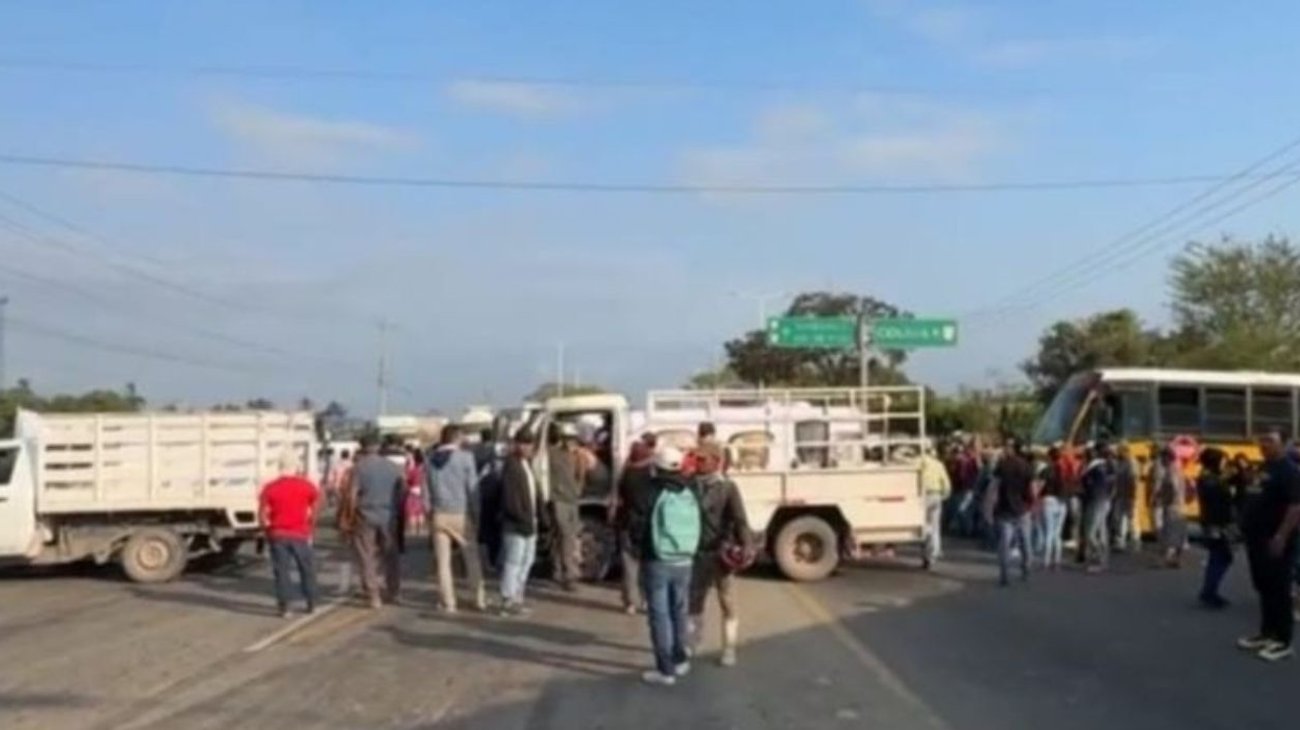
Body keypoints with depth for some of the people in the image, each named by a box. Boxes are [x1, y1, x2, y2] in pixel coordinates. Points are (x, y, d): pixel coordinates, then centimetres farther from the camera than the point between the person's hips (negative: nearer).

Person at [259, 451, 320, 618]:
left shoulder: (270, 487, -1)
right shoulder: (307, 485, 0)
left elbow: (262, 513, -4)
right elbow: (315, 510, -3)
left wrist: (268, 529, 11)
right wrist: (310, 529, 8)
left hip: (277, 535, 0)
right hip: (300, 534, 0)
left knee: (281, 571, 5)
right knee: (307, 568, 14)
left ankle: (284, 607, 3)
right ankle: (311, 604, 19)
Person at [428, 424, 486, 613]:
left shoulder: (431, 460, 2)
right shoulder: (465, 457, -9)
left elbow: (429, 489, 3)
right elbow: (472, 488, -8)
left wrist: (431, 508, 8)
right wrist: (476, 514, -2)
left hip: (440, 514, 2)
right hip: (462, 514, -2)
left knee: (443, 561, 6)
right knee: (472, 558, 10)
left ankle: (448, 602, 7)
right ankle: (479, 599, 15)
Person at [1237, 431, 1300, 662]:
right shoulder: (1263, 468, 16)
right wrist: (1247, 528, 18)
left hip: (1276, 540, -9)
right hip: (1258, 538, 9)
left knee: (1279, 590, -3)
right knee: (1264, 588, 15)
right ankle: (1267, 633, 23)